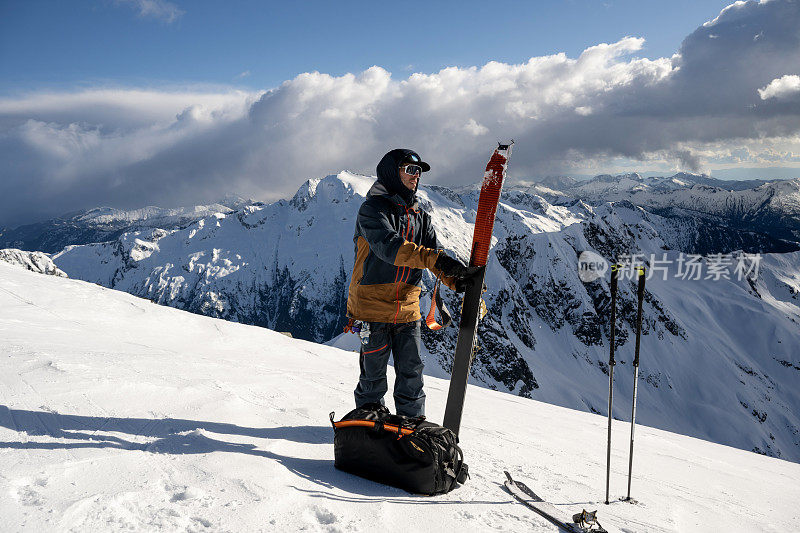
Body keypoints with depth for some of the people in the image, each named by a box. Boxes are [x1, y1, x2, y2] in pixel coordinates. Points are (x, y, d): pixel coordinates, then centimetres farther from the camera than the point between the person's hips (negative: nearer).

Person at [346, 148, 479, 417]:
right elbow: (389, 246, -25)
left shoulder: (420, 216, 15)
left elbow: (433, 254, 6)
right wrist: (434, 258, -35)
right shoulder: (373, 208, -7)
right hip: (373, 305, -5)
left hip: (407, 308, 5)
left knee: (411, 372, 8)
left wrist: (456, 279, -15)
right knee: (373, 374, 5)